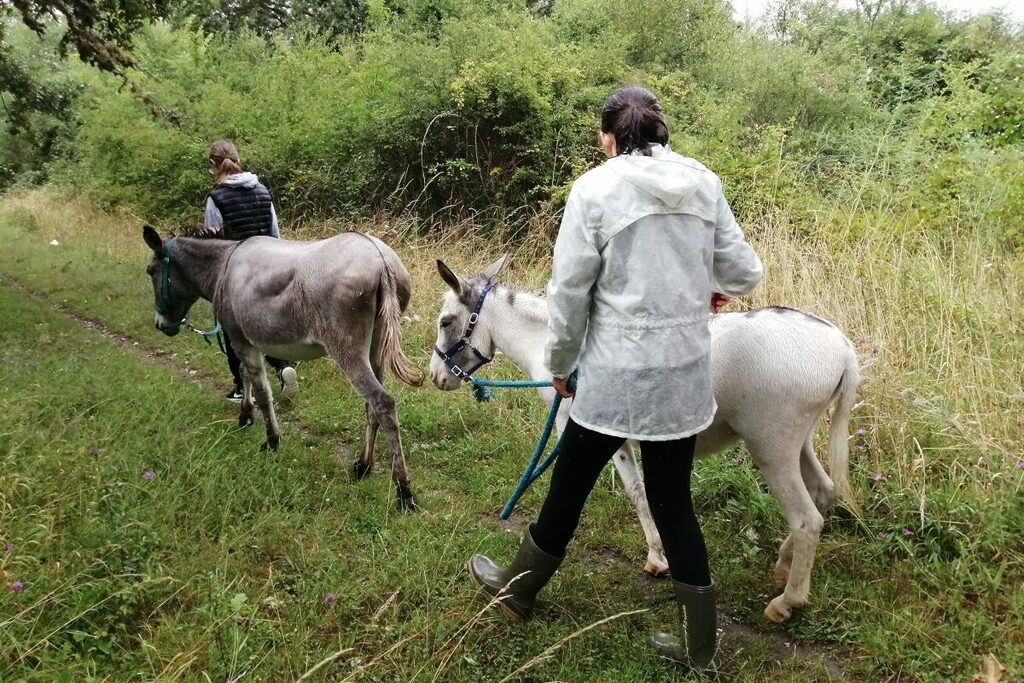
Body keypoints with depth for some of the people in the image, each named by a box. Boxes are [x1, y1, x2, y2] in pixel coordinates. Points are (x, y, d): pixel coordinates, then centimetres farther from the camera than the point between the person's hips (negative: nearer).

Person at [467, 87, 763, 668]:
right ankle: (700, 639, 26)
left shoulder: (595, 188, -10)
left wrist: (559, 363, 5)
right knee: (673, 497, 16)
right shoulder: (704, 183, 3)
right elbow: (746, 273, 7)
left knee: (571, 483, 15)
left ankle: (518, 589, 38)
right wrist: (716, 287, 30)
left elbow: (569, 291, -9)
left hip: (618, 374, -4)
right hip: (686, 370, 5)